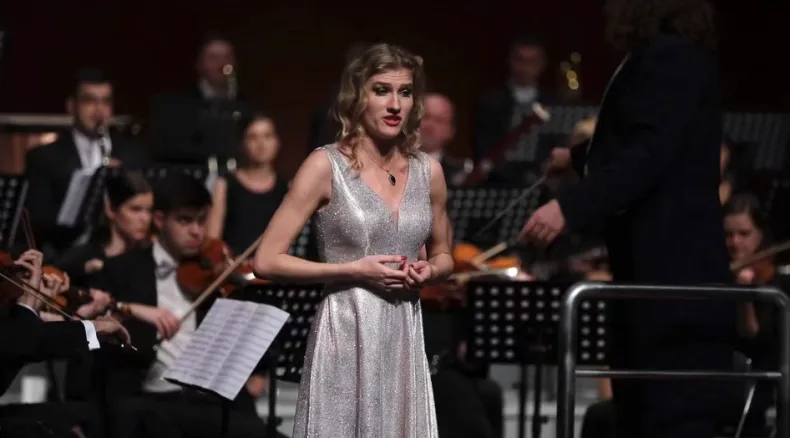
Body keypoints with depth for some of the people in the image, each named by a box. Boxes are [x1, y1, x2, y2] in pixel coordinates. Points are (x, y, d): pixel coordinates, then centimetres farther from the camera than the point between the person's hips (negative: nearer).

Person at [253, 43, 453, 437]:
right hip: (346, 335, -4)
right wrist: (353, 270, -14)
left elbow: (442, 255, 23)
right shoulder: (326, 166, -6)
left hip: (404, 337, 4)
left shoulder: (428, 171, 7)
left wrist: (429, 270, 0)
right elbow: (267, 261, -9)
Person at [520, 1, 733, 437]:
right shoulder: (665, 57, 18)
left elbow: (650, 153, -25)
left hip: (672, 274, -11)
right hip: (659, 272, 11)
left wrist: (570, 206, -31)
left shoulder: (671, 56, -14)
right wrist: (579, 158, 48)